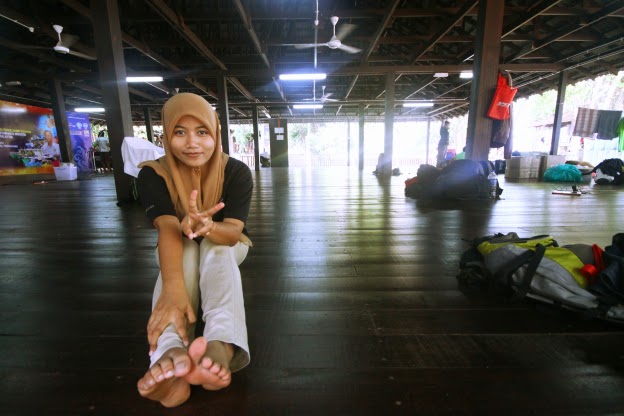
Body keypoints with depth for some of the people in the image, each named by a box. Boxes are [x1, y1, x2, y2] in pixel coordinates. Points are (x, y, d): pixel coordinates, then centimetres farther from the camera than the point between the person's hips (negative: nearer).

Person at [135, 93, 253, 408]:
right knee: (186, 248, -34)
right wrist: (173, 287, -55)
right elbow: (167, 229, -37)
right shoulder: (152, 175, -21)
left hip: (224, 246, 0)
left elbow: (233, 232, -32)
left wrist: (206, 227, -56)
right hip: (180, 251, 1)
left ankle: (221, 346, -58)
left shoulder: (236, 172, -22)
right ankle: (172, 353, -55)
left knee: (213, 248, -35)